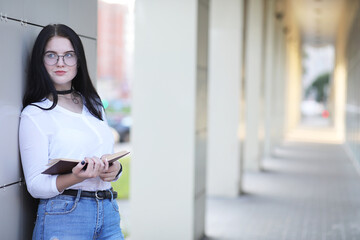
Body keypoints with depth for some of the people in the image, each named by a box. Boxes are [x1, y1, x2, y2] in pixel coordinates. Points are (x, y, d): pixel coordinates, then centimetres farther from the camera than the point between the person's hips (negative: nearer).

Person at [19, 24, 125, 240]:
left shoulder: (94, 105, 15)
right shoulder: (34, 114, -4)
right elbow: (35, 185, -9)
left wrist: (114, 169, -5)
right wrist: (77, 177, -26)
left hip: (109, 212, 5)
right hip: (64, 216, -5)